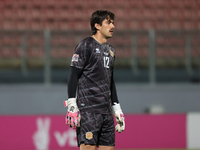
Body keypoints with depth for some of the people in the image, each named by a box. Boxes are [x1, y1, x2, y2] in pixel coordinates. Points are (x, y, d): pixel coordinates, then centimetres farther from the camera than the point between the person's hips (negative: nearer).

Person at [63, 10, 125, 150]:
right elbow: (74, 75, -8)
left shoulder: (110, 50, 20)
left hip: (106, 111, 8)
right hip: (88, 110, -8)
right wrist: (72, 104, -16)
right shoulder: (86, 46, -4)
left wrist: (117, 108, 24)